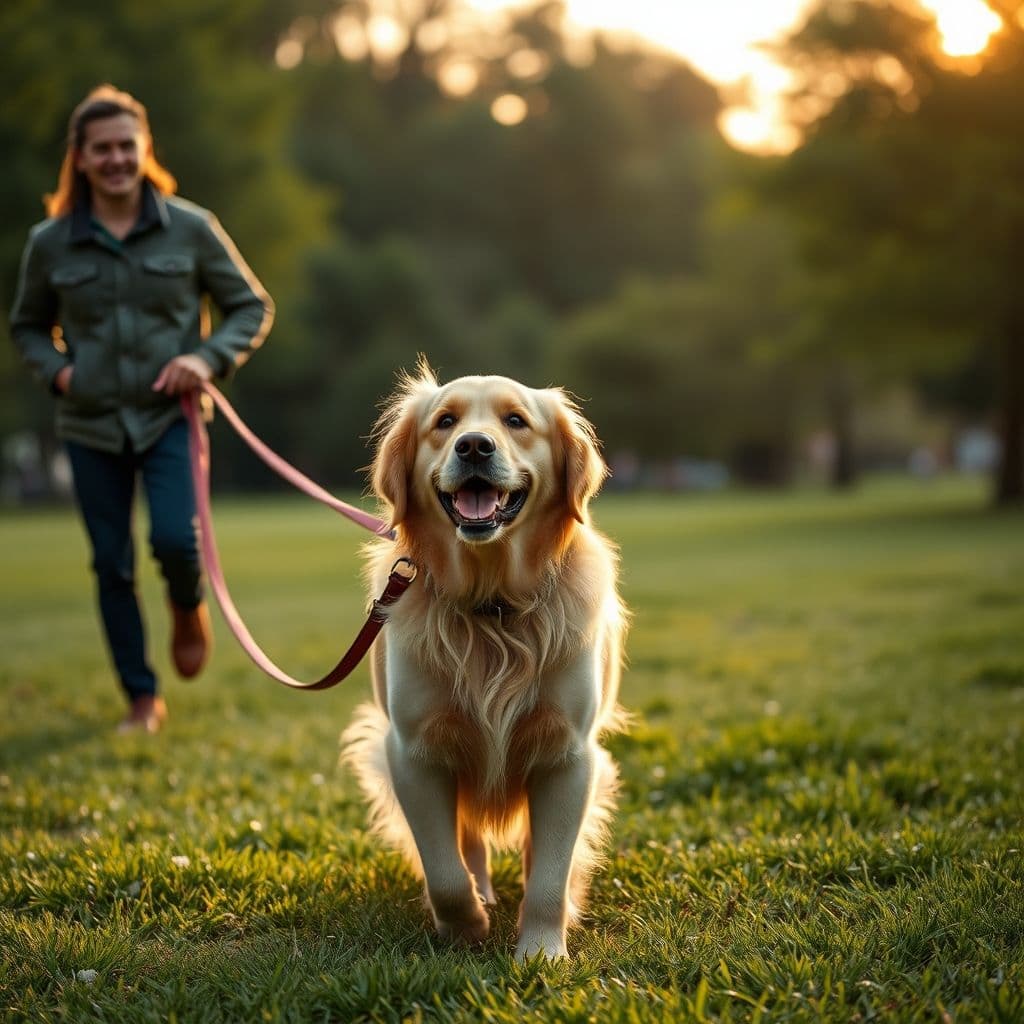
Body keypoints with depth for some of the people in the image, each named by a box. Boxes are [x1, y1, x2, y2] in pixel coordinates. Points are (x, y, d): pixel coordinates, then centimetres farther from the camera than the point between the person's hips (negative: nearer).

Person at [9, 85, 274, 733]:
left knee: (176, 539, -19)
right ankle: (143, 698, 19)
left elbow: (253, 307, 5)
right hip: (91, 425, 2)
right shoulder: (50, 243, 1)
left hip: (169, 417, -2)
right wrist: (55, 369, -3)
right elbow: (27, 326, 17)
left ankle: (189, 608, 19)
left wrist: (210, 358, -12)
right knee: (112, 565, 4)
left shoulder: (190, 228, -3)